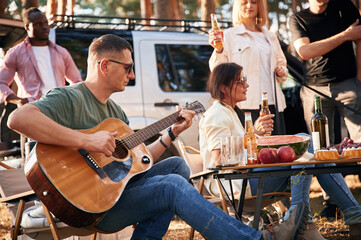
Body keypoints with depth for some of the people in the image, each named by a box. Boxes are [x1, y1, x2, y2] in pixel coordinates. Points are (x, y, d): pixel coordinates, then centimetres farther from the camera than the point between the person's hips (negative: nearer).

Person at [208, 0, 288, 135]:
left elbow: (281, 63, 33)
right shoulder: (229, 35, 6)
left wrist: (282, 72, 10)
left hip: (272, 103, 5)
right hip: (245, 105, -5)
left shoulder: (270, 37, 21)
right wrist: (218, 50, -20)